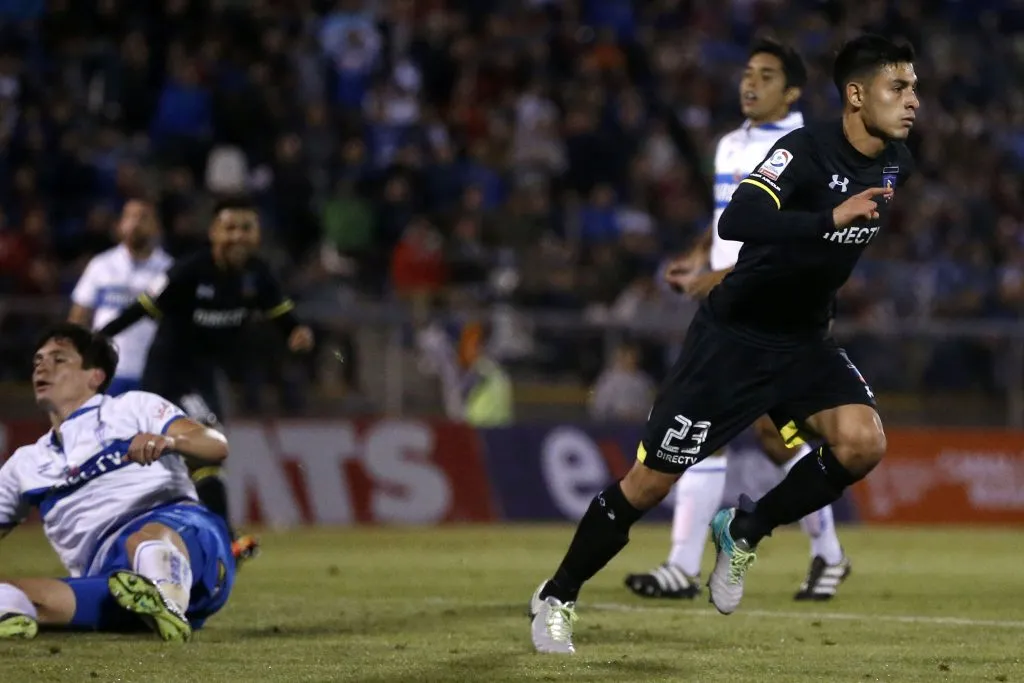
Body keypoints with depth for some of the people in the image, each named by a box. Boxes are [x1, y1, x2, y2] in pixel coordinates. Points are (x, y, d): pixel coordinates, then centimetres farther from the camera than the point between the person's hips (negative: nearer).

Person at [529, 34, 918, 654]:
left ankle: (746, 532, 4)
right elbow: (737, 221, -41)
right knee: (652, 480, -2)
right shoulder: (806, 150, -24)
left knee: (863, 443, -20)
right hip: (734, 335, -6)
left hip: (806, 339, 6)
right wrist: (832, 218, -51)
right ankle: (557, 597, 19)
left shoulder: (897, 163, -2)